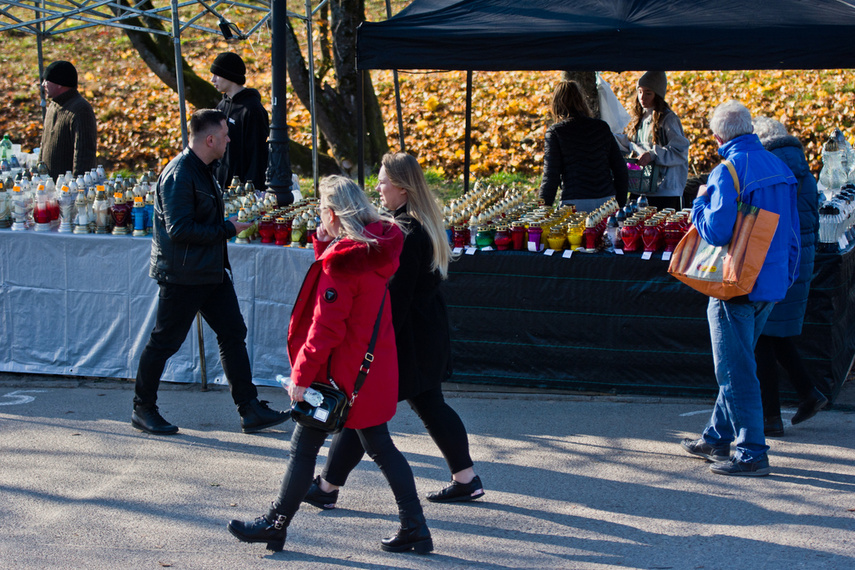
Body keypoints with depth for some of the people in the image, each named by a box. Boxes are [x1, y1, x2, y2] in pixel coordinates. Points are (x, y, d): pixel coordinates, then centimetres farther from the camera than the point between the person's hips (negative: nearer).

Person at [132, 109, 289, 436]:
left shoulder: (201, 170, 12)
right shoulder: (178, 175, -20)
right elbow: (179, 229, -25)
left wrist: (230, 224, 12)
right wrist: (227, 230, -18)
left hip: (212, 272, 10)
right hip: (181, 275, -10)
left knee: (233, 334, 7)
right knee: (165, 342, 2)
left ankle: (250, 411, 10)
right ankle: (143, 409, 17)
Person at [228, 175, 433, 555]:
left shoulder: (340, 263, -21)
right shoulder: (378, 248, 3)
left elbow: (326, 328, -22)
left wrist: (301, 375, -18)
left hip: (341, 373, -8)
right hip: (374, 368, 8)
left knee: (304, 447, 5)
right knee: (379, 446, 15)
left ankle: (276, 524, 17)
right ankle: (414, 528, 14)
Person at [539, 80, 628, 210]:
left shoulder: (555, 132, 0)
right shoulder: (602, 127, 11)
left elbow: (551, 176, -4)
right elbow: (620, 169, 13)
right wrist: (621, 204, 21)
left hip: (574, 203, -3)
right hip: (606, 200, 4)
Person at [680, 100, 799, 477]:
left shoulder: (728, 172, -16)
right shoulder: (779, 168, 8)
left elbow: (716, 231, -23)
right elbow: (792, 233, 13)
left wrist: (700, 202, -4)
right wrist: (786, 277, 22)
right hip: (773, 283, 8)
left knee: (736, 370, -1)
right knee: (738, 364, 19)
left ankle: (752, 453, -1)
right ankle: (717, 438, 29)